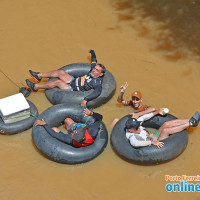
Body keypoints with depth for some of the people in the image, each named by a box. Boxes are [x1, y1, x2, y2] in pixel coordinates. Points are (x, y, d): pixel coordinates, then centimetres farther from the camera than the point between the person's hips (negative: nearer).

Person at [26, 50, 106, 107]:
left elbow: (97, 92, -42)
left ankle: (35, 87, -9)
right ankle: (39, 76, 8)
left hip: (73, 89, -8)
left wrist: (86, 99, -54)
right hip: (74, 80, 8)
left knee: (58, 82, -21)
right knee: (61, 72, -6)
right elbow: (94, 61, 21)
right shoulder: (93, 71, 1)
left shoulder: (98, 82, -23)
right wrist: (92, 52, 40)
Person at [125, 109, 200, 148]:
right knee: (165, 130, -29)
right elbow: (135, 143, -52)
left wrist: (157, 112, 9)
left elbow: (144, 117, 10)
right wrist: (152, 142, -52)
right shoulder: (132, 137, -28)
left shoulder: (134, 125, -3)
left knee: (166, 124, -15)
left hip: (155, 137, 9)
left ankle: (191, 121, -14)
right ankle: (190, 123, -18)